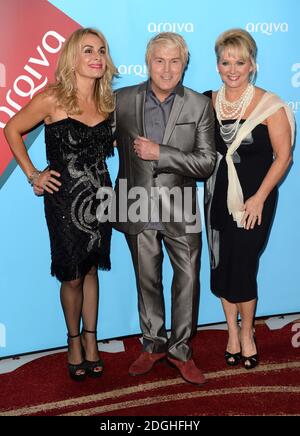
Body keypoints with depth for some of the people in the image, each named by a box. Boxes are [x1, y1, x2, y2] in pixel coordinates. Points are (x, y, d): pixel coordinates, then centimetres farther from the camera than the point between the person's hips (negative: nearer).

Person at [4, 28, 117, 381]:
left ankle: (90, 339, 30)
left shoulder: (106, 101, 2)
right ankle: (74, 340, 29)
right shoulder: (52, 98, -12)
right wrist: (32, 174, -4)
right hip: (64, 199, -4)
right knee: (73, 277, 6)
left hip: (99, 196, 4)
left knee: (91, 271, 14)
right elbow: (13, 130, -1)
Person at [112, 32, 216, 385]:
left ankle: (180, 349, 25)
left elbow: (206, 163, -10)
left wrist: (160, 153, -19)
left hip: (180, 209, -1)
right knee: (147, 279, 15)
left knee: (188, 279, 5)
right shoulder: (123, 100, -2)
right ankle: (153, 343, 34)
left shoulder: (199, 105, -4)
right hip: (138, 207, 1)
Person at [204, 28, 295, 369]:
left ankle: (246, 331, 27)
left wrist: (260, 197, -14)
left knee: (242, 265, 1)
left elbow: (283, 156, -9)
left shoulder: (269, 105, -10)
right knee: (221, 265, 10)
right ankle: (232, 330, 31)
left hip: (254, 199, -4)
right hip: (217, 197, 4)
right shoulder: (208, 102, 2)